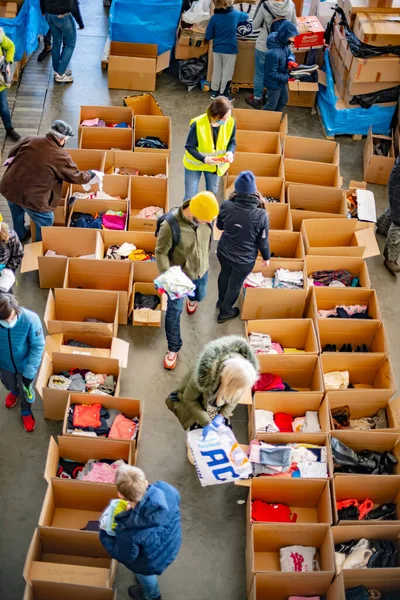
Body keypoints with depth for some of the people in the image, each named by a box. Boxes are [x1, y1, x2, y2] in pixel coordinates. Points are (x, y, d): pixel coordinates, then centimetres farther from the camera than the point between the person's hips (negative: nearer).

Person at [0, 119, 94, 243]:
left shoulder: (30, 139, -1)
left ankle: (20, 235, 60)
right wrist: (90, 174, 17)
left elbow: (12, 154, 14)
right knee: (45, 223, 21)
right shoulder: (61, 157, -15)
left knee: (17, 214, 35)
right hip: (31, 198, -6)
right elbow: (76, 177, -2)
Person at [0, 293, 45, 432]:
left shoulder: (30, 319, -36)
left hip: (25, 364, -2)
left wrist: (29, 372, -22)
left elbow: (37, 347, -23)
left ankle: (26, 411, 55)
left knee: (25, 390, 23)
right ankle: (14, 391, 69)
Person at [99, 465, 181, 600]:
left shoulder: (129, 531, -45)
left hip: (153, 562, -5)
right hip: (173, 544, 5)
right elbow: (176, 499, -8)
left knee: (144, 574, 34)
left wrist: (104, 534, -7)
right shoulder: (165, 489, -35)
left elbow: (124, 557, -22)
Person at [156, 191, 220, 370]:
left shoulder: (206, 218, -21)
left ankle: (192, 298, 72)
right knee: (174, 312, 8)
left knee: (200, 295, 33)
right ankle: (173, 348, 30)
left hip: (201, 272, 5)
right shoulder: (170, 225, -36)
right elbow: (161, 252, -23)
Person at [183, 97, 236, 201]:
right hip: (195, 163, -3)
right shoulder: (198, 124, -33)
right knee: (190, 196, 5)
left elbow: (232, 141, -4)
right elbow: (189, 146, -21)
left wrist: (230, 152, -27)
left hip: (215, 164, 3)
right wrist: (204, 159, -36)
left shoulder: (230, 122, -23)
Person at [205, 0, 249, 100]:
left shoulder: (214, 17, -9)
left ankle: (214, 92, 25)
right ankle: (223, 94, 14)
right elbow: (246, 16, 17)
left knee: (216, 71, 16)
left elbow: (208, 36, -5)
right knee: (227, 73, 8)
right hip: (230, 49, -2)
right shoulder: (235, 14, -6)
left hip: (217, 49, 2)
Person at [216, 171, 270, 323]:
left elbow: (220, 226, -2)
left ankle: (221, 301, 59)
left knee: (224, 274, 33)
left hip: (223, 251, 3)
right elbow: (263, 241, -14)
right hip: (244, 259, -3)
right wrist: (266, 257, 4)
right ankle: (225, 312, 47)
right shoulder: (261, 215, -28)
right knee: (235, 284, 23)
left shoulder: (226, 206, -22)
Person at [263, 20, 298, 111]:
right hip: (274, 83, -9)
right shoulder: (273, 53, -38)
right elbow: (272, 74, -31)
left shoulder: (283, 43, -13)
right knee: (271, 105, 15)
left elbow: (289, 53, 7)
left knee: (284, 100, 28)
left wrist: (291, 60, -15)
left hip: (282, 80, 9)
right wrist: (288, 77, -28)